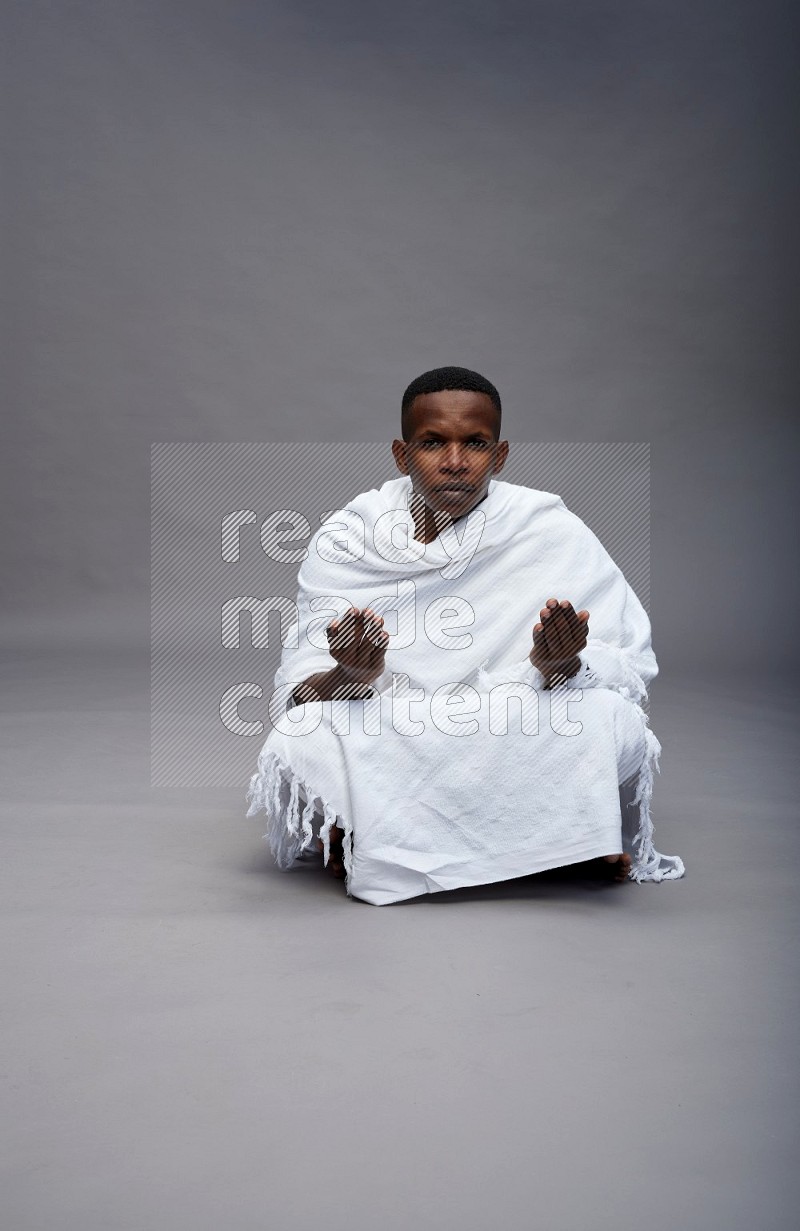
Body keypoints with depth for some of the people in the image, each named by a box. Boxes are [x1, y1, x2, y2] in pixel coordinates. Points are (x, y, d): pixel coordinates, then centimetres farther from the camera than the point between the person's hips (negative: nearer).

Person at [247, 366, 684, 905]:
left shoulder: (552, 532, -6)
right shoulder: (346, 540, -5)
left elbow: (630, 667, -7)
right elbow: (296, 698, -8)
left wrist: (562, 666, -31)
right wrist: (351, 676, -32)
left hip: (517, 745, 0)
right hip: (382, 754, 0)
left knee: (611, 720, -27)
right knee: (296, 747, -28)